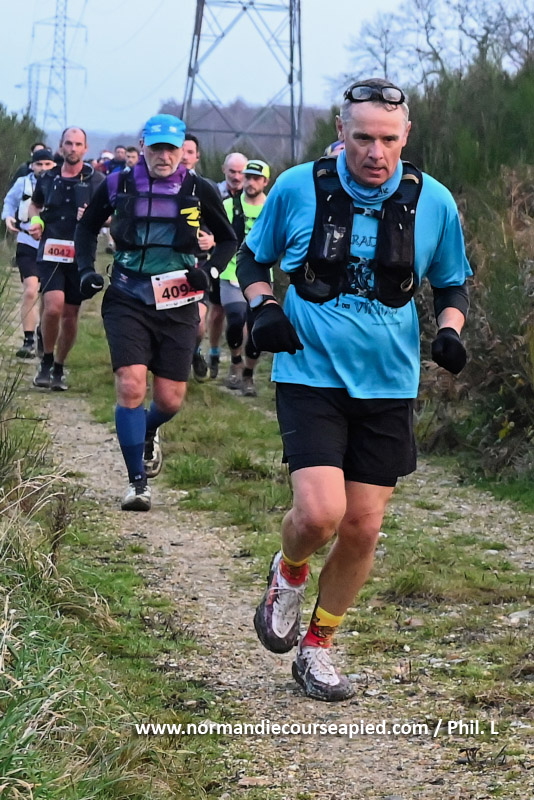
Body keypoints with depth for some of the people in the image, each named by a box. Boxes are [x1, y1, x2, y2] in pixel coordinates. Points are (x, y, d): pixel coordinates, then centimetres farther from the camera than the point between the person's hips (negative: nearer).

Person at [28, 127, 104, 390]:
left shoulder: (96, 180, 0)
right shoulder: (47, 179, 7)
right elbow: (35, 205, 25)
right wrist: (35, 221, 3)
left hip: (80, 255, 0)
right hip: (50, 252, 0)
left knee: (70, 315, 6)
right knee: (53, 307, -19)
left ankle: (58, 369, 25)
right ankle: (46, 362, 1)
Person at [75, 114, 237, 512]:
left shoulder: (199, 190, -3)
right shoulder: (118, 186, -1)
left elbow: (228, 239, 10)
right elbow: (87, 227, 16)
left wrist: (210, 271, -8)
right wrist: (87, 270, 2)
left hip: (178, 304, 1)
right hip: (127, 301, -1)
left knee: (170, 400, 3)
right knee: (131, 387, -16)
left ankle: (149, 434, 41)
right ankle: (137, 481, -5)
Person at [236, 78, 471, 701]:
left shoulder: (433, 203, -2)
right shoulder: (297, 188, -5)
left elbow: (453, 284, 13)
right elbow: (252, 257, 11)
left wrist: (449, 330, -7)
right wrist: (263, 307, -8)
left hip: (387, 389, 2)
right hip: (310, 375, -2)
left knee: (362, 529, 4)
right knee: (320, 513, -19)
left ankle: (316, 648, 26)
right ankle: (289, 573, 17)